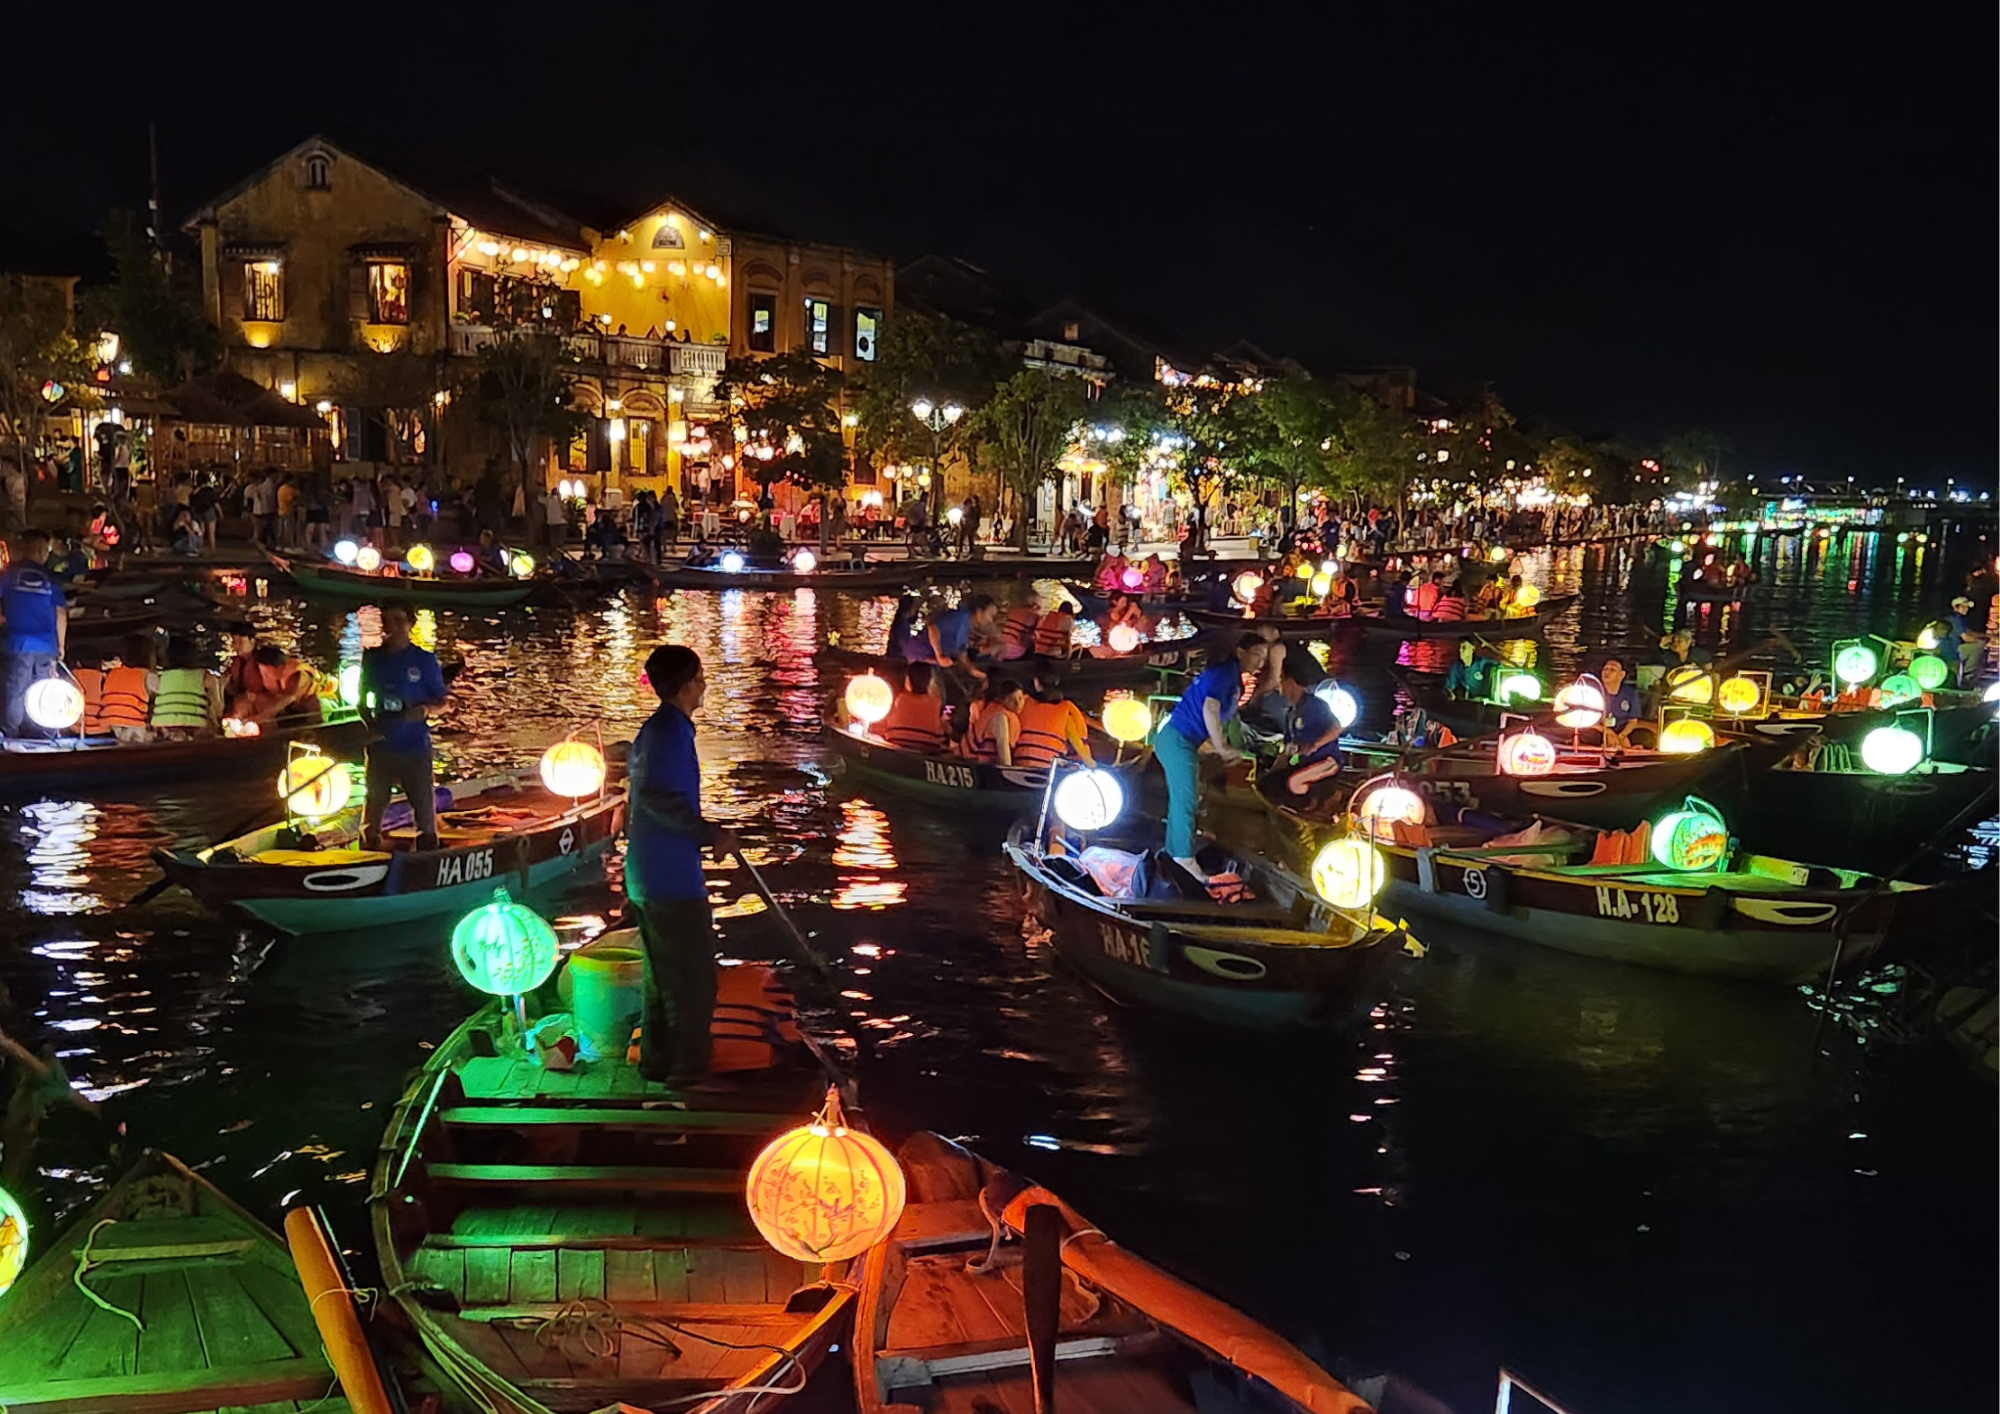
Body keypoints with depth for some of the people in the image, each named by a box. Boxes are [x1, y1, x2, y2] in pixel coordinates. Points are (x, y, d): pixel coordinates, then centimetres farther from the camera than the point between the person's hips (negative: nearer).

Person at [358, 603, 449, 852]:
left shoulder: (425, 660, 0)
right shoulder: (373, 659, 7)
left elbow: (442, 700, 3)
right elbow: (362, 698, 15)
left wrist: (426, 709, -19)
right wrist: (370, 726, -3)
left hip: (415, 747, -2)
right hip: (381, 745, 2)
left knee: (425, 807, 0)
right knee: (374, 806, 7)